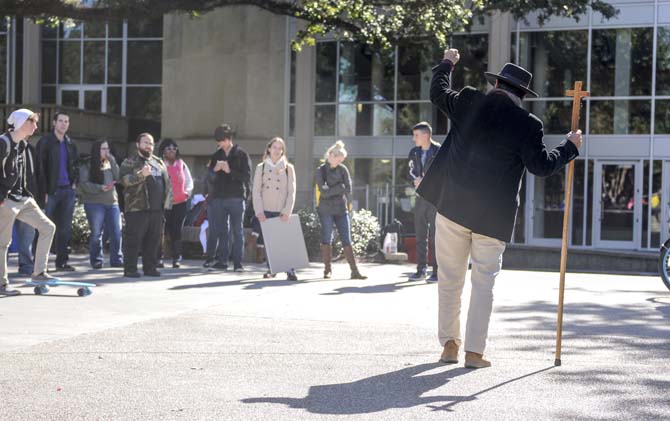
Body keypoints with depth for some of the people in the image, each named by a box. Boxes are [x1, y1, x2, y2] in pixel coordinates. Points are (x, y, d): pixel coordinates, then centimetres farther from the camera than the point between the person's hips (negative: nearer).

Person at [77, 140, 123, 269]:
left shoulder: (109, 164, 14)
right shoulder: (87, 165, -1)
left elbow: (118, 178, 0)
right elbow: (84, 184, -8)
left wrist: (112, 161, -5)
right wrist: (100, 188, -18)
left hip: (112, 202, 5)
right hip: (94, 203, -4)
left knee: (116, 232, 0)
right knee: (96, 233, -1)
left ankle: (116, 259, 8)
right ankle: (96, 260, 9)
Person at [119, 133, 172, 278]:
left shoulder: (159, 162, 20)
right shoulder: (129, 162, 1)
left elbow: (167, 182, 24)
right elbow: (124, 179, -14)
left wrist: (166, 201, 15)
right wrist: (141, 175, -27)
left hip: (156, 209, 6)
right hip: (137, 208, -6)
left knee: (153, 239, 8)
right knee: (133, 239, -6)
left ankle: (149, 267, 16)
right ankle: (130, 269, -2)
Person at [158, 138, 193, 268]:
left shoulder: (181, 164, 12)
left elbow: (189, 182, 17)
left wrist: (187, 192, 0)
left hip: (180, 203, 3)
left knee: (176, 231, 4)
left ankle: (177, 258, 6)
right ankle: (158, 258, 1)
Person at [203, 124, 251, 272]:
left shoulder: (241, 155, 2)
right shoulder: (216, 156, 13)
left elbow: (247, 177, -4)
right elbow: (209, 179, 11)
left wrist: (230, 171, -14)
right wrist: (215, 170, -9)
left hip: (236, 198, -4)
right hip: (218, 198, 4)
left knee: (237, 231, -2)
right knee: (221, 231, 5)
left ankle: (238, 263, -1)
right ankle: (222, 261, 9)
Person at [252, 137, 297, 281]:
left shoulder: (288, 168, 6)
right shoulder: (261, 168, 8)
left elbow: (291, 192, 1)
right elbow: (256, 191, 3)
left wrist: (287, 212, -11)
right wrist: (259, 211, -8)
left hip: (281, 212, -1)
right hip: (266, 211, 1)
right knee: (267, 242, 2)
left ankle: (290, 271, -12)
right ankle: (271, 269, 15)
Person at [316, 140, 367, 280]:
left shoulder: (343, 169, 6)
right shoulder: (321, 170, 0)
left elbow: (348, 189, -3)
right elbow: (323, 191, -11)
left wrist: (331, 191, -8)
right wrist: (340, 187, -10)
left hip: (341, 209, 2)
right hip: (326, 210, -2)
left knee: (347, 240, -1)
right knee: (326, 239, 2)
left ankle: (354, 271, -5)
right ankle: (327, 269, 12)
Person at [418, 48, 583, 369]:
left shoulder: (469, 103, 1)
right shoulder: (527, 124, -7)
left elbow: (438, 93, 18)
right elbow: (541, 165, -5)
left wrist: (446, 64, 35)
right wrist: (570, 147, 10)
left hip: (452, 207, 2)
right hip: (493, 216, -2)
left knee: (450, 278, 12)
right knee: (483, 282, 7)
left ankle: (449, 344, 17)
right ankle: (474, 351, 4)